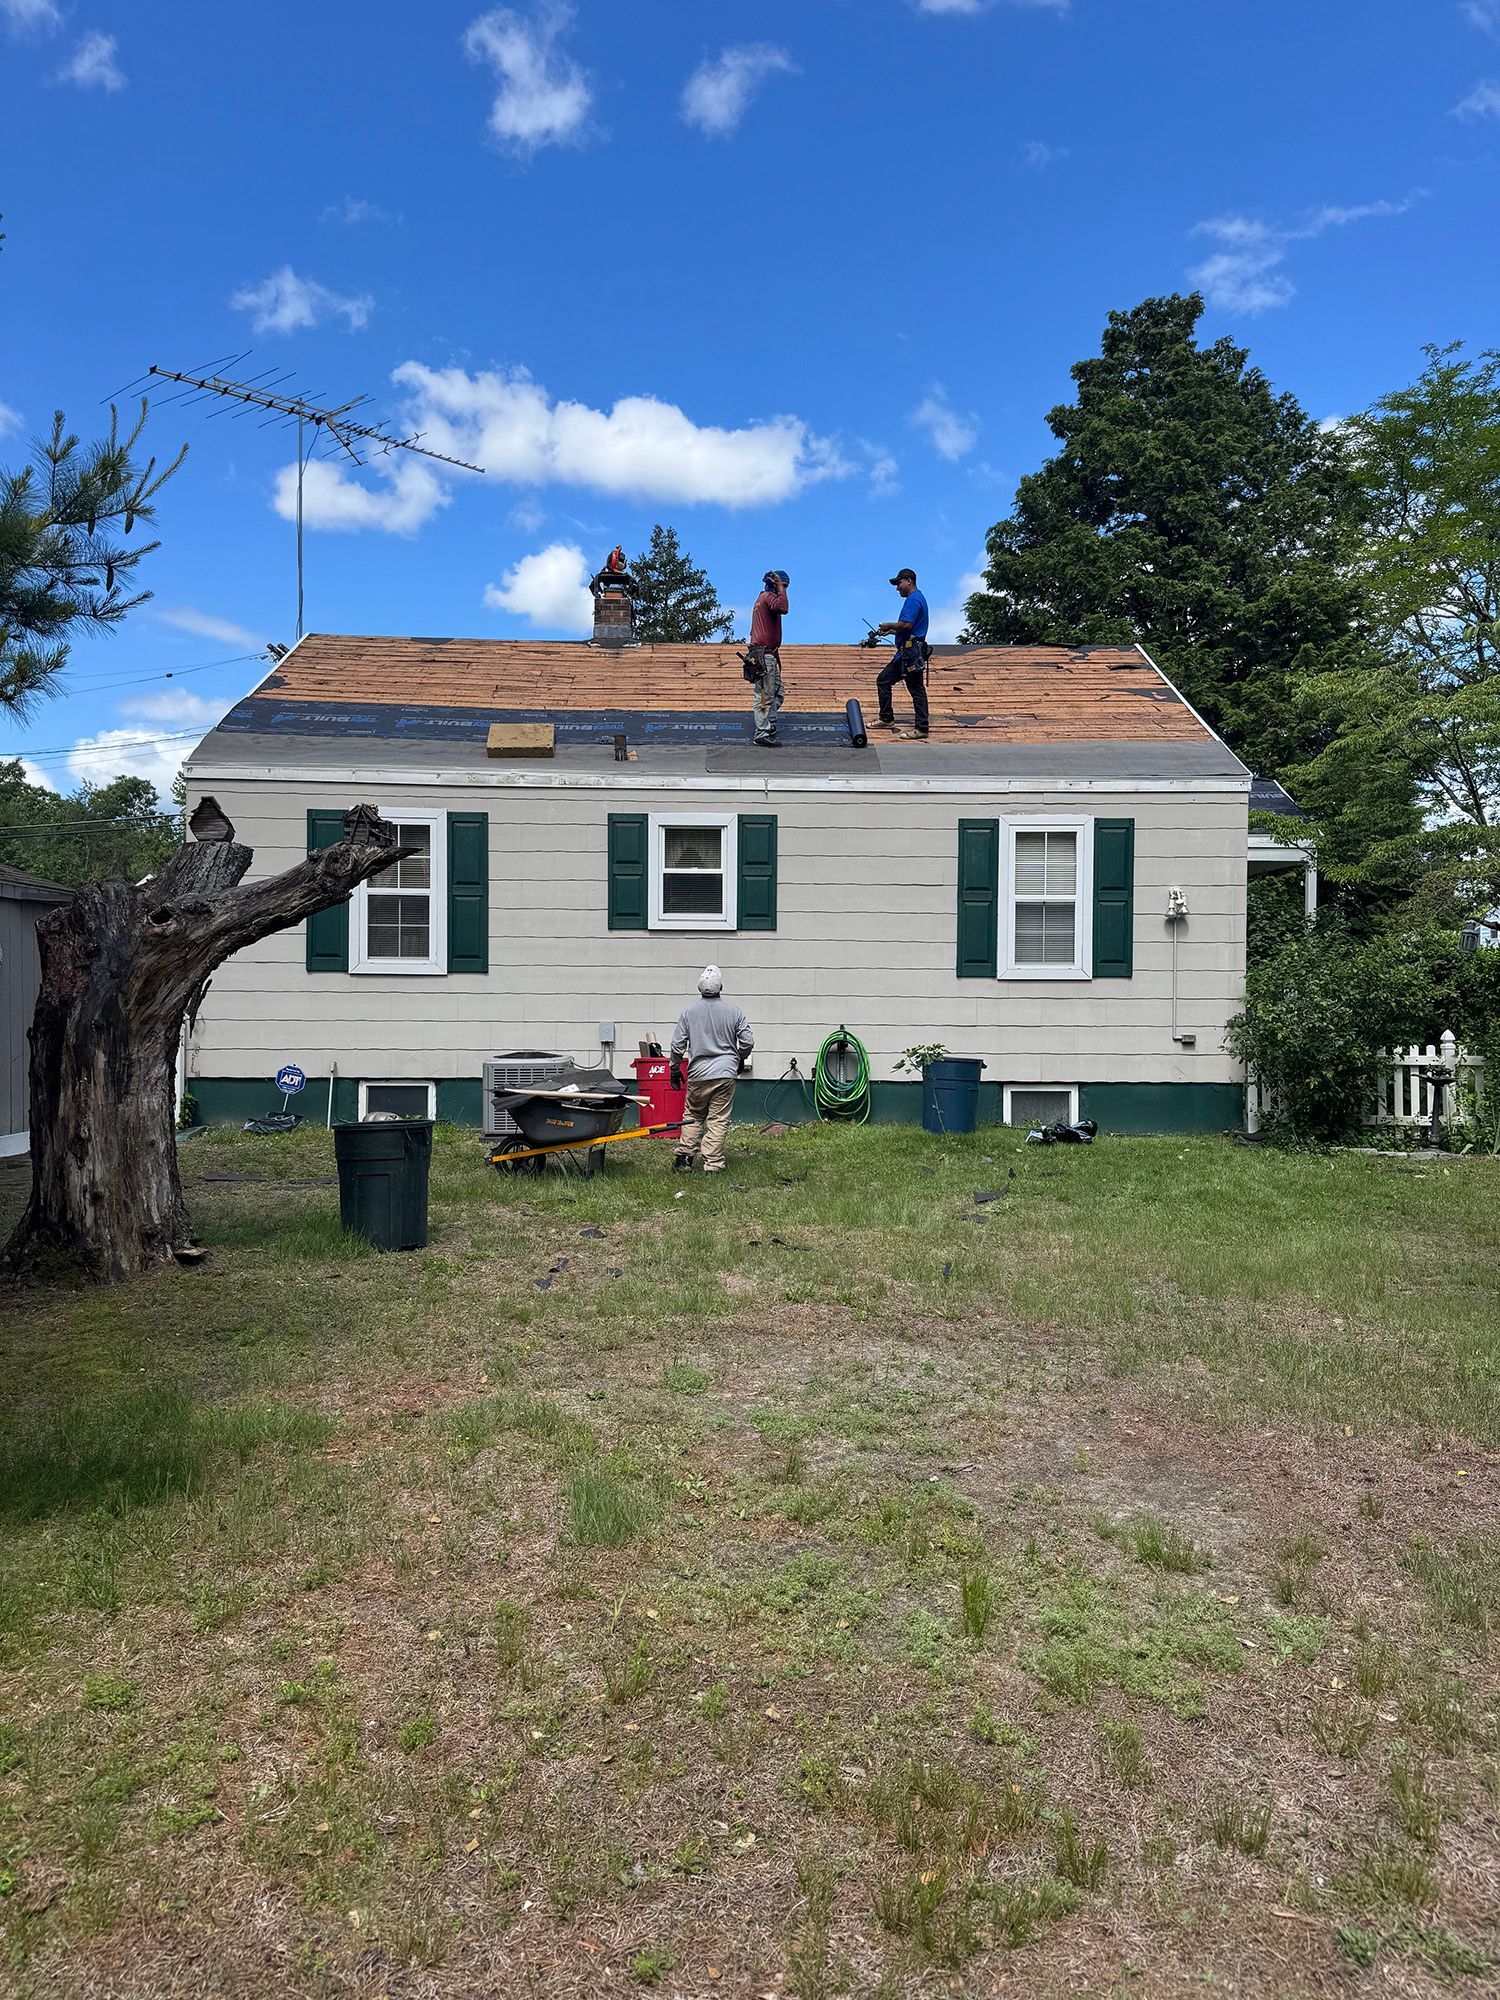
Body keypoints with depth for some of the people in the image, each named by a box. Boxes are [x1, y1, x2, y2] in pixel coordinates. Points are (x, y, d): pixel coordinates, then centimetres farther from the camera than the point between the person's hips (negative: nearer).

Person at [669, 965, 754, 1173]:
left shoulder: (690, 1010, -1)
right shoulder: (733, 1011, -1)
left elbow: (677, 1044, 0)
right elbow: (747, 1041, 2)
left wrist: (675, 1070, 13)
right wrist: (740, 1059, 22)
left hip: (698, 1073, 1)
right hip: (726, 1073, 0)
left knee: (692, 1116, 15)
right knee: (718, 1120, 2)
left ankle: (684, 1158, 9)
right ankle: (712, 1164, 0)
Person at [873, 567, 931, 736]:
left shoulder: (914, 599, -12)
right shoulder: (918, 598, 22)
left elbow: (906, 624, -24)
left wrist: (888, 626, -9)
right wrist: (890, 631, 17)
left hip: (911, 652, -11)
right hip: (906, 652, 11)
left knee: (916, 690, -7)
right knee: (883, 680, 13)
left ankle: (922, 729, -5)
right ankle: (886, 720, 17)